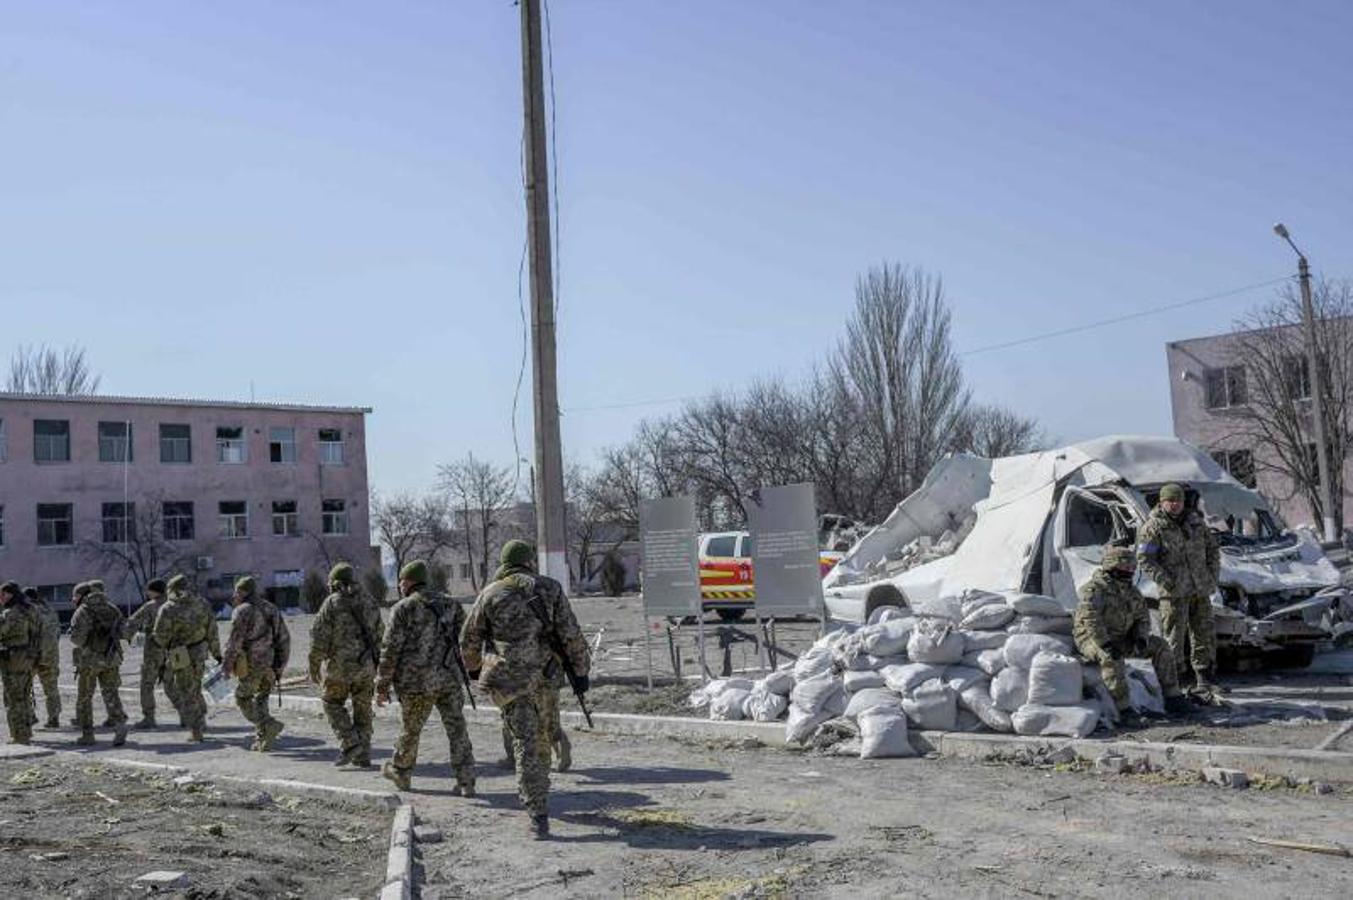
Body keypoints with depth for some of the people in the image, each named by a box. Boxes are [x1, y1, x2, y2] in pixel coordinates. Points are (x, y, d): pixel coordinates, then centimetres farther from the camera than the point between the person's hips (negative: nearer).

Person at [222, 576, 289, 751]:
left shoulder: (242, 611, -7)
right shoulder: (271, 609, 14)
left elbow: (235, 640, -14)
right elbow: (284, 638, 12)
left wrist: (227, 665, -6)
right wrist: (281, 665, 16)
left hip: (252, 664, -6)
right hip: (270, 664, 6)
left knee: (243, 698, 7)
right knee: (260, 700, 16)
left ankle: (269, 726, -10)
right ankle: (261, 740, 11)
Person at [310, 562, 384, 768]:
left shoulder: (331, 603, -6)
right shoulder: (369, 603, 9)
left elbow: (319, 638, -9)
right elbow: (379, 636, 14)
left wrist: (314, 668, -1)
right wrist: (376, 665, 22)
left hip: (340, 665, -4)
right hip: (366, 666, 4)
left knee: (333, 703, 14)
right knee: (362, 709, 12)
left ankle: (350, 743, -1)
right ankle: (362, 756, 13)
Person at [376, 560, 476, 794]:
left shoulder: (403, 608, -5)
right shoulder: (449, 605, 10)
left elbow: (390, 649, -8)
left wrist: (382, 685, -3)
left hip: (416, 682, -3)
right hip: (448, 678, 3)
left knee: (410, 729, 15)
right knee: (457, 730, 5)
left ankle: (401, 774, 34)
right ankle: (466, 782, 0)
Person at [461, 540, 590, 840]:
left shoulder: (490, 594, 4)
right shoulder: (549, 589, 3)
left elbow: (469, 638, 13)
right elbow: (571, 634, -1)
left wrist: (473, 667, 30)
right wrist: (581, 670, 7)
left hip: (506, 679, -1)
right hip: (542, 676, 1)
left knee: (525, 743, -1)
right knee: (541, 736, 21)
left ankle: (539, 816, -8)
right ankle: (537, 791, 36)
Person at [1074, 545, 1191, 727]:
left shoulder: (1131, 591, 7)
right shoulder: (1094, 589, -18)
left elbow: (1142, 617, 11)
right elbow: (1090, 619, -29)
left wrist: (1141, 638, -9)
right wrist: (1106, 644, -36)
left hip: (1120, 639, 8)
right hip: (1091, 639, -8)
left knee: (1160, 646, -2)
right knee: (1111, 658, -39)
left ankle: (1172, 698, 1)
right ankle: (1124, 709, -36)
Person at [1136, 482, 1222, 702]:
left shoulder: (1195, 521, 12)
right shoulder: (1153, 527, -6)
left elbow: (1213, 548, 20)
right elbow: (1144, 559, -11)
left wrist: (1213, 575, 8)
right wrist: (1164, 580, -18)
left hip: (1201, 590, 6)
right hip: (1174, 593, -6)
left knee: (1205, 634, 10)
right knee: (1174, 638, -4)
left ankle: (1203, 683, 21)